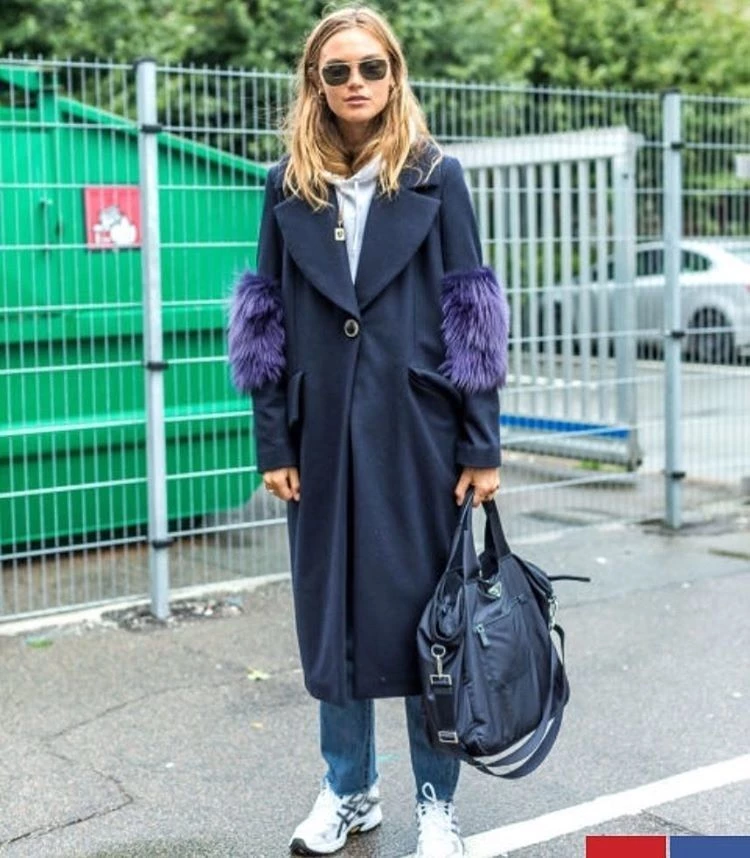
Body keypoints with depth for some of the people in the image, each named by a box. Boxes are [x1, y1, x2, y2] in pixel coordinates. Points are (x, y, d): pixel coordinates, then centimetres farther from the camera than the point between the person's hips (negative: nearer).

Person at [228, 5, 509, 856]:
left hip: (416, 429, -2)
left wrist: (481, 446, -5)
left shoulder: (435, 177, 0)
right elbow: (267, 322, 5)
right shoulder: (289, 186, 5)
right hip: (325, 430, 2)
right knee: (333, 605, 9)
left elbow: (469, 317, -2)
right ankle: (349, 789, 27)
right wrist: (274, 444, 0)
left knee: (423, 607, 5)